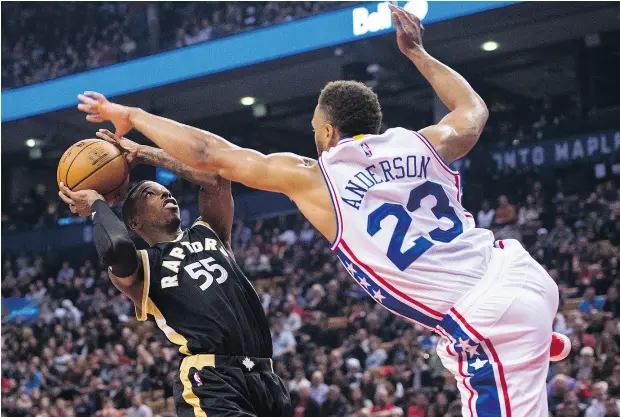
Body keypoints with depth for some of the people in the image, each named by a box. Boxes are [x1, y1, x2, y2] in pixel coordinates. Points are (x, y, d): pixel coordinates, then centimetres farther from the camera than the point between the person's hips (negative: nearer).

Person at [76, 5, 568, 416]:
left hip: (491, 321, -7)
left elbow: (207, 153, 4)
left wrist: (129, 114, 17)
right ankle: (538, 341, 48)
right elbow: (474, 109, 34)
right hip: (521, 268, 7)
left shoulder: (311, 178, -1)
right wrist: (417, 52, 43)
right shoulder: (423, 143, 10)